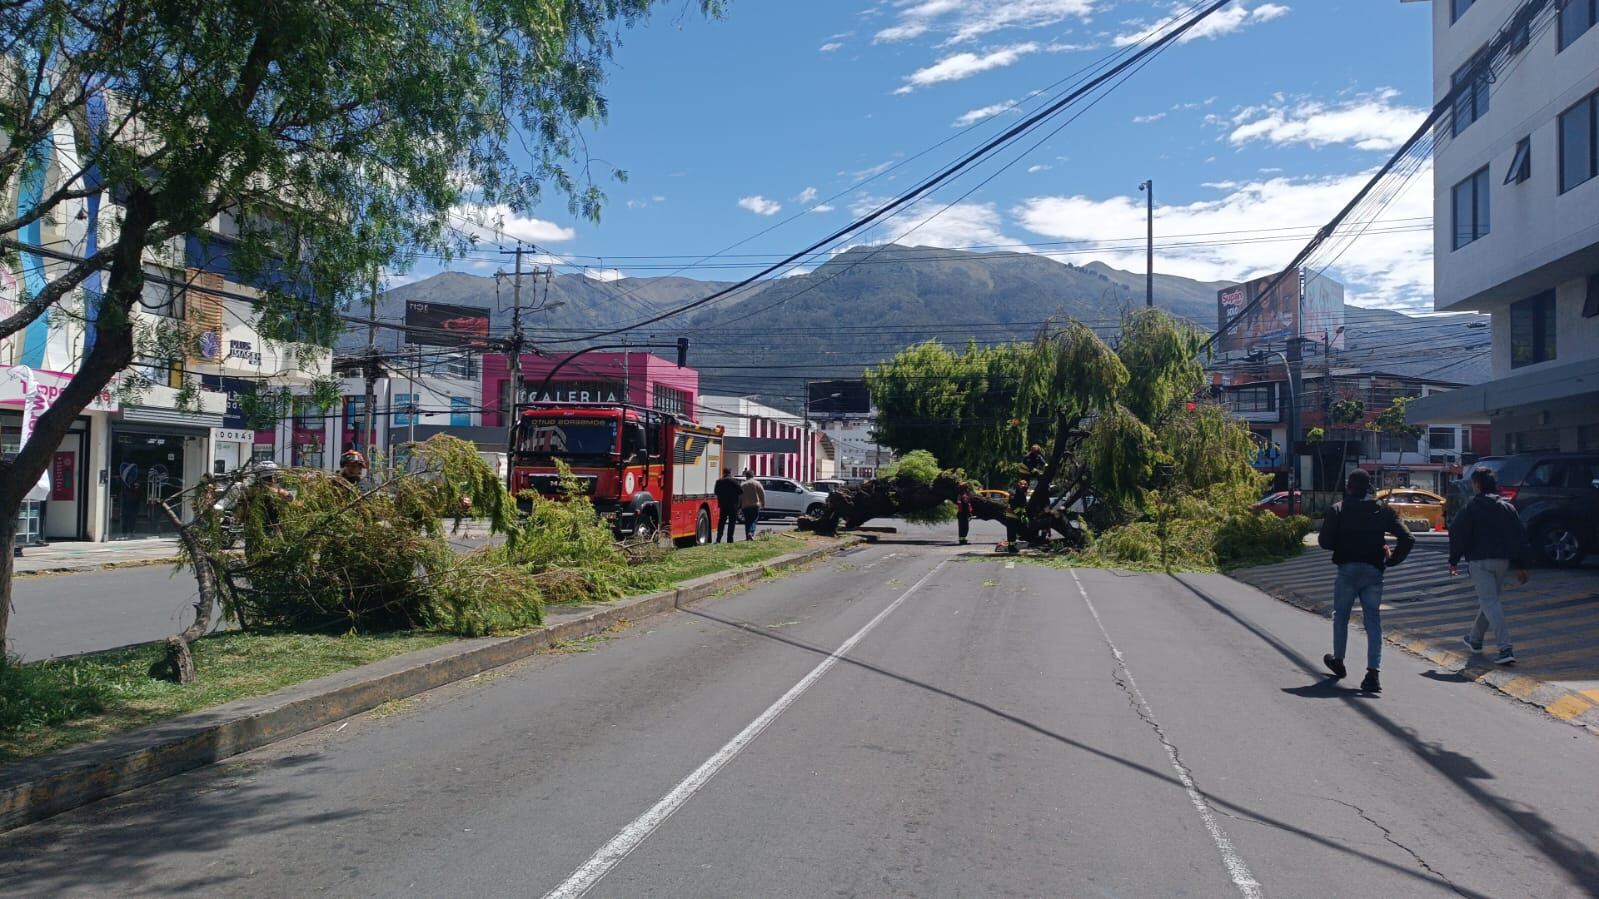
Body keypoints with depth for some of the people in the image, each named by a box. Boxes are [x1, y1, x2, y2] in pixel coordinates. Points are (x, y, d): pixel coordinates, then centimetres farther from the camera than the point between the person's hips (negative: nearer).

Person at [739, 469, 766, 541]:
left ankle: (747, 536, 9)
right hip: (755, 505, -3)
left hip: (745, 506, 3)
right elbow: (762, 493, -3)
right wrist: (763, 502, 8)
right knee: (754, 520, -3)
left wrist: (739, 507, 15)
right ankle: (751, 533, -24)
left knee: (747, 521, 11)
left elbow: (739, 496, 10)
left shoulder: (742, 485, 9)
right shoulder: (756, 483, 0)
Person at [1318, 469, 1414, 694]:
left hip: (1347, 569, -2)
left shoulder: (1338, 510, -3)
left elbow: (1324, 541, -8)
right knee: (1373, 620, 2)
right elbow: (1407, 539, -4)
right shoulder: (1383, 510, 4)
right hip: (1374, 571, 2)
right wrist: (1392, 560, 6)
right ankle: (1373, 673, -9)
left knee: (1341, 616, 17)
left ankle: (1338, 661, 30)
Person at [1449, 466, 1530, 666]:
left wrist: (1453, 561, 2)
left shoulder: (1471, 508, -6)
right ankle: (1475, 638, 36)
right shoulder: (1507, 507, 10)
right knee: (1489, 600, 20)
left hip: (1479, 561, -6)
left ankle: (1506, 648, -21)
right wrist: (1520, 565, 12)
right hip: (1503, 560, 6)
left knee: (1489, 602, -9)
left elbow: (1457, 534, -8)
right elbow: (1520, 535, 10)